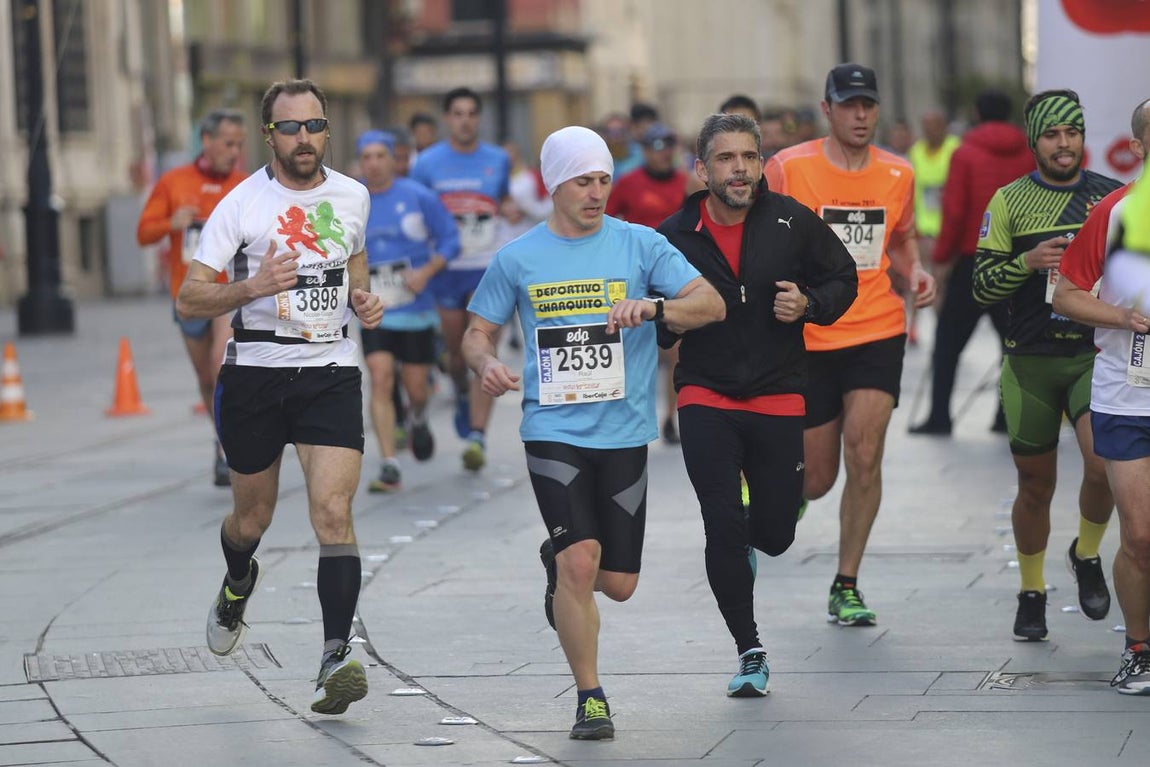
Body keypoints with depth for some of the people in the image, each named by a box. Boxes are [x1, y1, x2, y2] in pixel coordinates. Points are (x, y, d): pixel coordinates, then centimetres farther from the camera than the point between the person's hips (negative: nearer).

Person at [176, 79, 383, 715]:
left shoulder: (352, 197, 4)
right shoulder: (241, 204, -7)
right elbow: (187, 299, -10)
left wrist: (363, 300, 6)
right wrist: (251, 288, -27)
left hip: (331, 370, 1)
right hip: (255, 371, -1)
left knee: (333, 513, -16)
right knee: (253, 517, 15)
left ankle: (335, 658, -21)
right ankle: (238, 585, 50)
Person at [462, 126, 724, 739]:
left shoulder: (638, 245, 1)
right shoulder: (517, 260, 3)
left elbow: (711, 304, -4)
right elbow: (478, 331, 12)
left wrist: (653, 307, -24)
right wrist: (485, 364, -11)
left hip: (624, 434, 2)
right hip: (554, 431, -2)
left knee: (618, 584, 6)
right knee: (580, 562, -18)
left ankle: (559, 564, 43)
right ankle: (589, 699, -3)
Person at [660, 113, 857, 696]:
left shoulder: (792, 222, -5)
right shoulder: (674, 237, -5)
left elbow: (842, 278, 8)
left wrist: (809, 305, -12)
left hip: (778, 398, 1)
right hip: (706, 399, -1)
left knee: (775, 534, 5)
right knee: (723, 528, -11)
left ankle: (746, 537, 45)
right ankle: (749, 652, 4)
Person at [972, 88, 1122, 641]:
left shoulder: (1113, 196, 6)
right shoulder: (1009, 201, 3)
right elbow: (983, 286, 1)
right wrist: (1028, 262, -17)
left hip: (1096, 354, 0)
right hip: (1030, 362, 0)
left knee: (1104, 462, -22)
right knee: (1035, 486, 7)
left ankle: (1087, 554, 7)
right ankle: (1031, 595, 27)